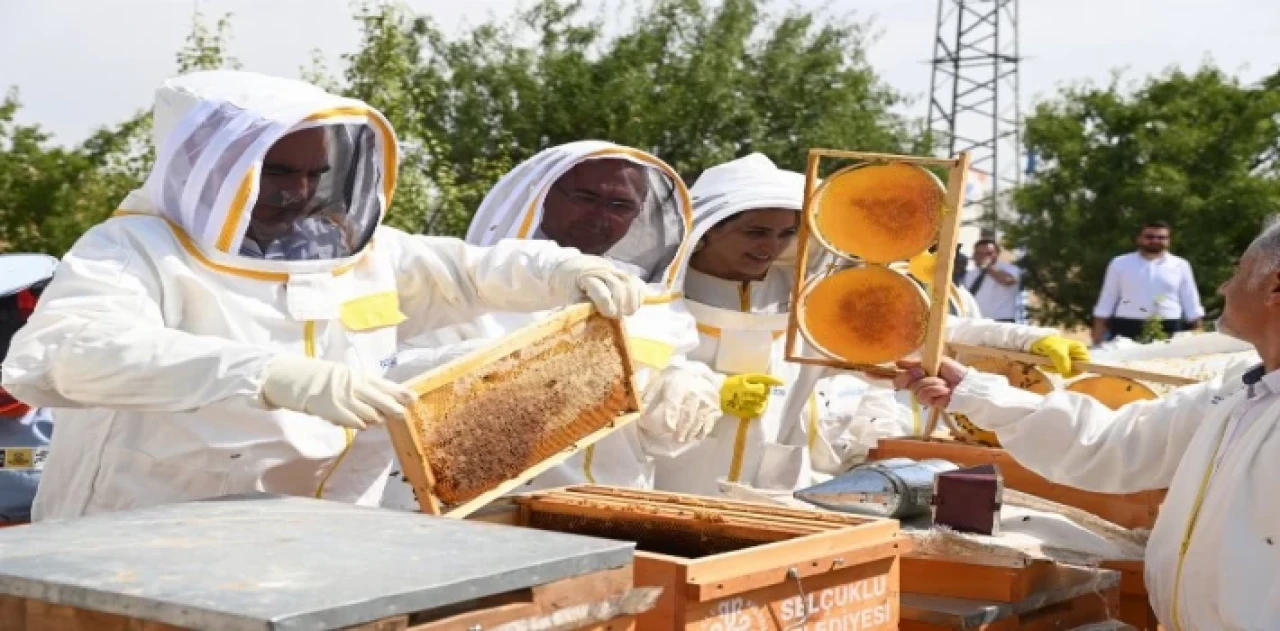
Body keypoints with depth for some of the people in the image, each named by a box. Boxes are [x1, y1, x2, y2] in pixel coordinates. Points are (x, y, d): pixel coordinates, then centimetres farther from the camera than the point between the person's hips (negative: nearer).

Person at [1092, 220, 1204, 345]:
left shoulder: (1180, 265, 8)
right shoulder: (1120, 263, 6)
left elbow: (1191, 303, 12)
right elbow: (1106, 302, 8)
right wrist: (1097, 341, 3)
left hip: (1169, 331, 1)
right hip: (1127, 329, -1)